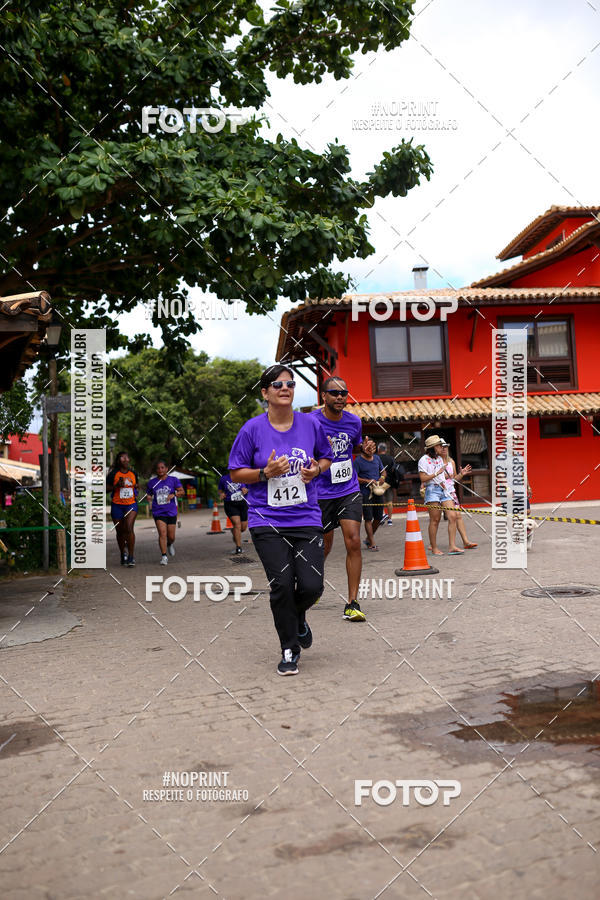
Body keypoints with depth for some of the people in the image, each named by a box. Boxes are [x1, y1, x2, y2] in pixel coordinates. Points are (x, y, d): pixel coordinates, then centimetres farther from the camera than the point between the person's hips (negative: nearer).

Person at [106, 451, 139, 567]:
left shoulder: (133, 473, 7)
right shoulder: (113, 474, -4)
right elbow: (105, 489, -4)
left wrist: (137, 486, 3)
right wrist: (116, 485, -19)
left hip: (131, 504, 1)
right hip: (117, 505, 0)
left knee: (129, 528, -18)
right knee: (120, 531, 9)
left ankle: (131, 556, -14)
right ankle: (123, 554, 32)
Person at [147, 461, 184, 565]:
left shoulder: (173, 480, 2)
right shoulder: (152, 482, 6)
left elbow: (181, 491, -4)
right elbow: (148, 494, 16)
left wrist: (174, 494, -24)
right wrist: (148, 497, -7)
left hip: (171, 511, 0)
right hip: (158, 512, 0)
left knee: (171, 536, 6)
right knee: (162, 533, -16)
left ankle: (170, 545, 42)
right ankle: (164, 556, -11)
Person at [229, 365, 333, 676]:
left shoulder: (310, 424, 3)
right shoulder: (252, 429, -3)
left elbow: (326, 457, 19)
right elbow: (236, 473, 1)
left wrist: (317, 469, -4)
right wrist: (265, 472, -16)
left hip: (306, 518, 2)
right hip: (267, 521, -2)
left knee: (311, 585, -6)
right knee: (281, 585, -6)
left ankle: (298, 618, 33)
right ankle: (290, 650, 17)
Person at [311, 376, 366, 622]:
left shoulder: (354, 422, 2)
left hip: (349, 491, 2)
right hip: (321, 493, -2)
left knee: (353, 541, -11)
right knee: (325, 542, 11)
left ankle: (352, 603, -4)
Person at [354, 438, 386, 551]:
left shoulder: (376, 458, 11)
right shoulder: (358, 461, -8)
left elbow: (383, 470, 21)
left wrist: (382, 477, -1)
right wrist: (368, 481, -18)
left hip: (377, 492, 6)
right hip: (365, 494, -6)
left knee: (379, 516, 11)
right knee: (368, 518, -4)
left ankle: (369, 538, 29)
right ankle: (372, 543, 0)